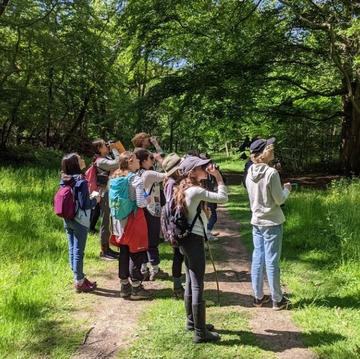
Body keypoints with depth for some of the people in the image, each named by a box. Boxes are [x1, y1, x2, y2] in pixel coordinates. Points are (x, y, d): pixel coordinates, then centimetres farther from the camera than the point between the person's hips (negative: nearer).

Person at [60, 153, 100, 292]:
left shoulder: (64, 181, 4)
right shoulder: (82, 181, -17)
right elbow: (86, 205, -18)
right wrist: (96, 200, 1)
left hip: (67, 220, 7)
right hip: (80, 221, -7)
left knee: (72, 249, 13)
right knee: (78, 251, 1)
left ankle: (79, 277, 27)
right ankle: (79, 282, 11)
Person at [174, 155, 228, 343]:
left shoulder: (183, 189, 9)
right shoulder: (195, 191, -19)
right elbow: (223, 198, -19)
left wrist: (208, 177, 11)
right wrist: (218, 178, -11)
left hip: (185, 238, 10)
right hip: (194, 239, -10)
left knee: (190, 283, 19)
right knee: (197, 286, -4)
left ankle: (192, 321, 32)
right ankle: (200, 332, 4)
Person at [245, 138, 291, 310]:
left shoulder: (250, 172, 1)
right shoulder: (271, 173, -19)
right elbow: (279, 200, -14)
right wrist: (287, 189, 5)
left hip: (256, 221, 6)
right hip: (272, 223, -6)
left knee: (257, 259, 13)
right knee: (272, 262, 3)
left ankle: (258, 296, 23)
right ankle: (277, 300, 17)